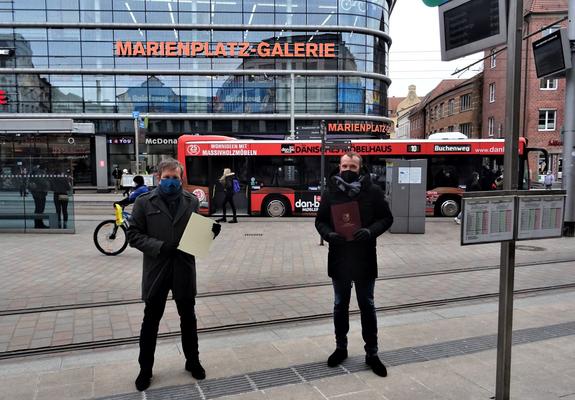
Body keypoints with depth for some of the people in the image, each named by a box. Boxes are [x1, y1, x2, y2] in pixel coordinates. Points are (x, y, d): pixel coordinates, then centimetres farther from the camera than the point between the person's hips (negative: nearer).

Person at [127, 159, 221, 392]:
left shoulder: (192, 201, 4)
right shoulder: (144, 202, -4)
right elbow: (133, 235, -6)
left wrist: (211, 232, -11)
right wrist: (159, 246, -20)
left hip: (184, 270, 2)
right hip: (156, 270, -2)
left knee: (188, 318, 15)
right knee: (151, 321, 10)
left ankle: (192, 361, 34)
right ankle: (145, 369, 28)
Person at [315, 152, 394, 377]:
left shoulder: (373, 191, -5)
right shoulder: (330, 192, 0)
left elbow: (387, 218, -1)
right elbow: (320, 220, 6)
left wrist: (371, 231, -20)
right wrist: (328, 234, -15)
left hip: (364, 258, -2)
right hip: (338, 258, 2)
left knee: (367, 305, 9)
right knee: (340, 305, 15)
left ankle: (372, 353, 22)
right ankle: (341, 347, 32)